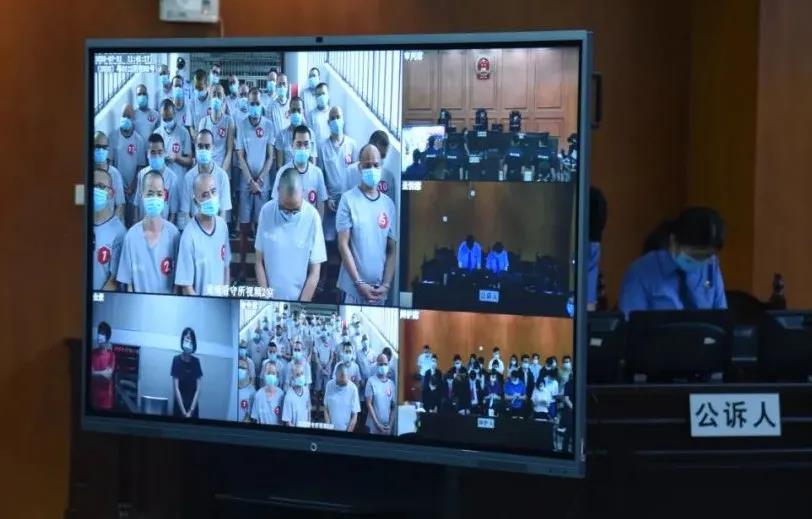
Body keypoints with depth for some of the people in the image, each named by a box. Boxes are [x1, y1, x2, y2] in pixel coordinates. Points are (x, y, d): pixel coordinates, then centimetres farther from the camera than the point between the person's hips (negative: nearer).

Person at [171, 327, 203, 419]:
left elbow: (198, 389, 0)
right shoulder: (177, 360, -6)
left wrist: (191, 411, -10)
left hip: (193, 407, 2)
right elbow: (176, 388, -10)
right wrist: (184, 412, -15)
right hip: (179, 407, -2)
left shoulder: (196, 361, 1)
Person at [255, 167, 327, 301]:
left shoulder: (312, 216, -13)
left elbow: (314, 272, -8)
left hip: (299, 300, -1)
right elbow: (259, 262, -1)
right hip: (270, 299, 1)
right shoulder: (266, 211, -8)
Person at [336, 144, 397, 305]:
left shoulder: (388, 204, 7)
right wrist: (359, 284, -13)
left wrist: (386, 285, -4)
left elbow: (392, 250, 8)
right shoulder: (348, 199, -5)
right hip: (353, 289, -3)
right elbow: (343, 245, -8)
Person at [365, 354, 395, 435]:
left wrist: (390, 426, -5)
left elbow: (394, 407, 7)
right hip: (374, 427, -3)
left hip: (387, 427, 3)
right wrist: (378, 424, -12)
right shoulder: (371, 381, -6)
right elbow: (369, 404, -8)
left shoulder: (391, 383, 6)